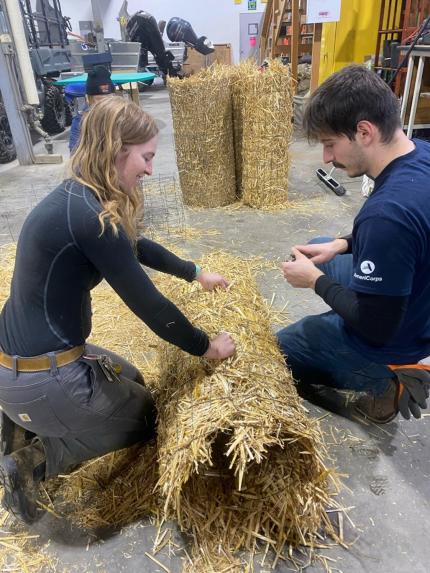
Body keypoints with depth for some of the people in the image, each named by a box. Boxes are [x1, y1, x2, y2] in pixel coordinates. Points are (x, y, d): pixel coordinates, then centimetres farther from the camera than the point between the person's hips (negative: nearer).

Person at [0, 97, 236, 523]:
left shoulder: (75, 198, 6)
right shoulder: (90, 217, -25)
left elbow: (135, 247, 19)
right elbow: (147, 305, -21)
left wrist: (196, 273, 27)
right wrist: (206, 348, -5)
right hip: (41, 378, -8)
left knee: (131, 383, 28)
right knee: (144, 417, 16)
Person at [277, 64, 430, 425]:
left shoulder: (387, 212, -38)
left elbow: (375, 327, -28)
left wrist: (316, 281, -15)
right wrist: (343, 244, -1)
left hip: (390, 341, -8)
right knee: (317, 253, 26)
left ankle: (384, 381, 7)